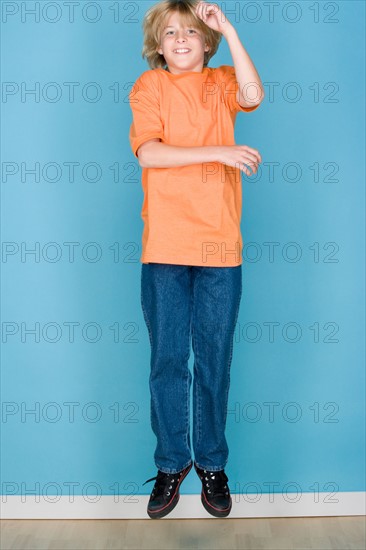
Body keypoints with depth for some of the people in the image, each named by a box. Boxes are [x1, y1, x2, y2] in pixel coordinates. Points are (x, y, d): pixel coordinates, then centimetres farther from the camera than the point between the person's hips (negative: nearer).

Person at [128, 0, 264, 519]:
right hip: (164, 247, -1)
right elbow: (147, 151, -9)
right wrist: (219, 151, -15)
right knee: (167, 361, 6)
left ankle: (212, 464, 23)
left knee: (215, 362, 7)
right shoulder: (149, 86, 7)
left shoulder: (222, 81, 13)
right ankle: (172, 463, 22)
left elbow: (253, 95, -11)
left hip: (220, 247, 1)